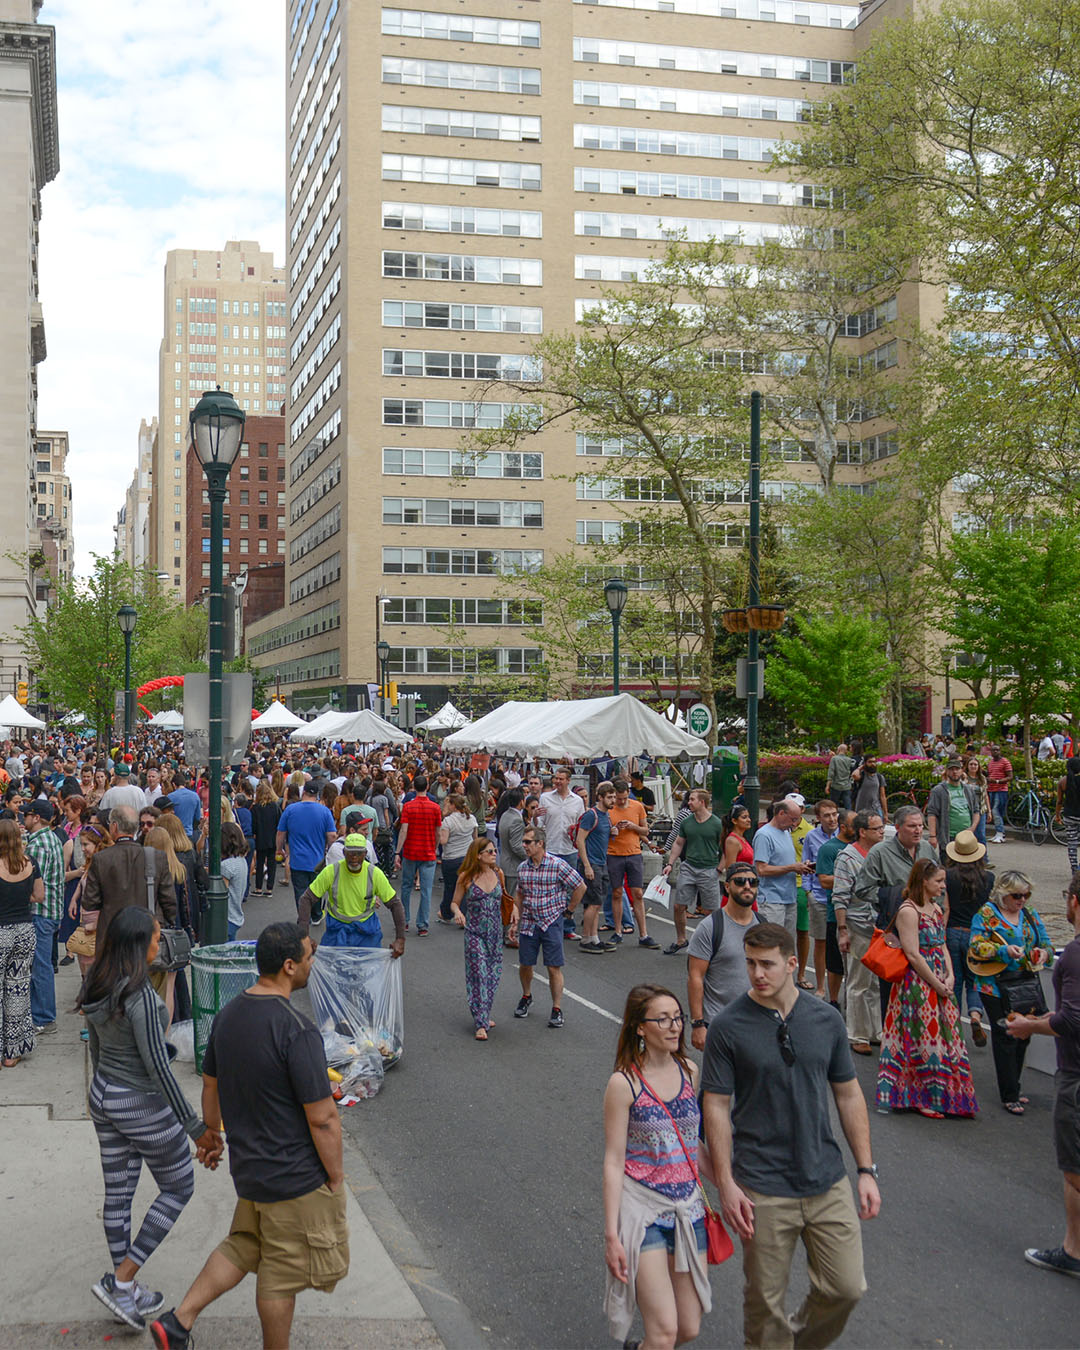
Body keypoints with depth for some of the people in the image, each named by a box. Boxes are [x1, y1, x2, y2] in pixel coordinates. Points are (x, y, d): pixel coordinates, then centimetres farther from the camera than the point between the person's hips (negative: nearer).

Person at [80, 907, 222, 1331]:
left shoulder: (95, 985, -3)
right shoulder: (140, 996, -29)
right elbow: (158, 1067, -27)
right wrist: (195, 1126, -20)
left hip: (103, 1095, 8)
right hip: (145, 1105, -8)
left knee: (118, 1194, 18)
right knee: (178, 1189, 13)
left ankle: (126, 1292, 32)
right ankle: (121, 1281, 10)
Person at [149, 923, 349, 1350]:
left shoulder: (228, 1014, -1)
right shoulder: (296, 1030, -27)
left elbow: (210, 1087, 13)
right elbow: (322, 1118, -23)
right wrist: (336, 1176, -10)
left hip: (249, 1167, 8)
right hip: (296, 1177, -8)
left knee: (244, 1247, 24)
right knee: (282, 1273, 10)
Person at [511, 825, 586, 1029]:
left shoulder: (558, 865, -12)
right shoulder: (523, 867, 4)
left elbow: (580, 887, -3)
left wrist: (567, 909, 1)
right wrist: (516, 913, 8)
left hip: (551, 921, -4)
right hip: (528, 922, 4)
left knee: (554, 967, -4)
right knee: (525, 964, 9)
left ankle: (557, 1010, 6)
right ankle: (526, 997, 36)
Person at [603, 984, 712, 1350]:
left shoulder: (689, 1071, 3)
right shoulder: (624, 1083, -13)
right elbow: (613, 1161, -11)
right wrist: (611, 1234, -12)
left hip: (687, 1206, 5)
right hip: (642, 1207, -5)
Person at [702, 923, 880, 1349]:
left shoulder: (827, 1020, 1)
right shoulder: (728, 1027, -9)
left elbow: (849, 1094, 9)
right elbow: (716, 1107, -7)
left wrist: (866, 1171, 6)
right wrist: (726, 1184, -11)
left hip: (828, 1183, 3)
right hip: (763, 1190, -3)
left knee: (846, 1288, 8)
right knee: (765, 1299, 6)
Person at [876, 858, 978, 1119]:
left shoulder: (937, 909, 12)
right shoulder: (908, 911, -15)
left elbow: (942, 946, 15)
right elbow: (913, 955, -18)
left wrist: (950, 977, 0)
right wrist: (937, 985, -14)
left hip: (940, 984, 8)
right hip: (917, 985, -8)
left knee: (946, 1035, 11)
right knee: (924, 1037, -3)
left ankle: (946, 1095, 21)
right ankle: (921, 1098, 8)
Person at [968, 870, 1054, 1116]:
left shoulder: (1030, 914, 13)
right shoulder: (987, 914, -4)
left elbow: (1046, 944, 15)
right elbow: (975, 946, -11)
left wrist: (1044, 953, -8)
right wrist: (1003, 950, -24)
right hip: (997, 986, -5)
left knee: (1023, 1035, 10)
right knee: (1005, 1037, -5)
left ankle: (1013, 1087, 25)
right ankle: (1009, 1095, 2)